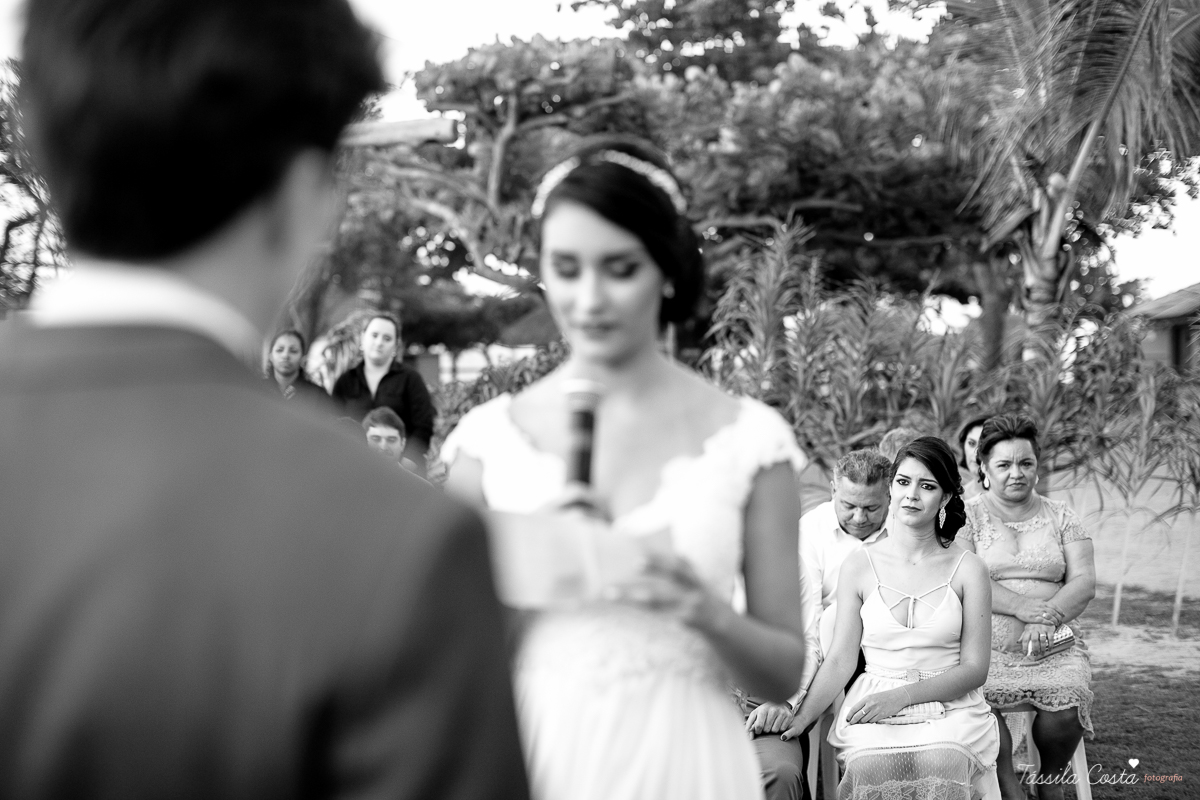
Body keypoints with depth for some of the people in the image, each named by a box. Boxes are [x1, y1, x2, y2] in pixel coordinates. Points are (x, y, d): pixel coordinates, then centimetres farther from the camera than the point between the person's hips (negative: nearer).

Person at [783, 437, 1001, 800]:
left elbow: (974, 668, 2)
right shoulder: (859, 566, 8)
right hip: (875, 711, 0)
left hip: (950, 706, 0)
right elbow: (840, 659, 5)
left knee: (941, 762, -34)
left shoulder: (968, 569, 6)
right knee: (873, 765, -33)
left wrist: (903, 695, -12)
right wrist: (799, 719, -9)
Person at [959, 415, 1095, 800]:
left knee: (1067, 703, -28)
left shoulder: (1061, 516, 14)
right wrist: (1023, 607, -20)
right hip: (986, 644, -2)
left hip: (1053, 645, 2)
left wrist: (1046, 618, -15)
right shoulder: (968, 517, 7)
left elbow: (1084, 582, 4)